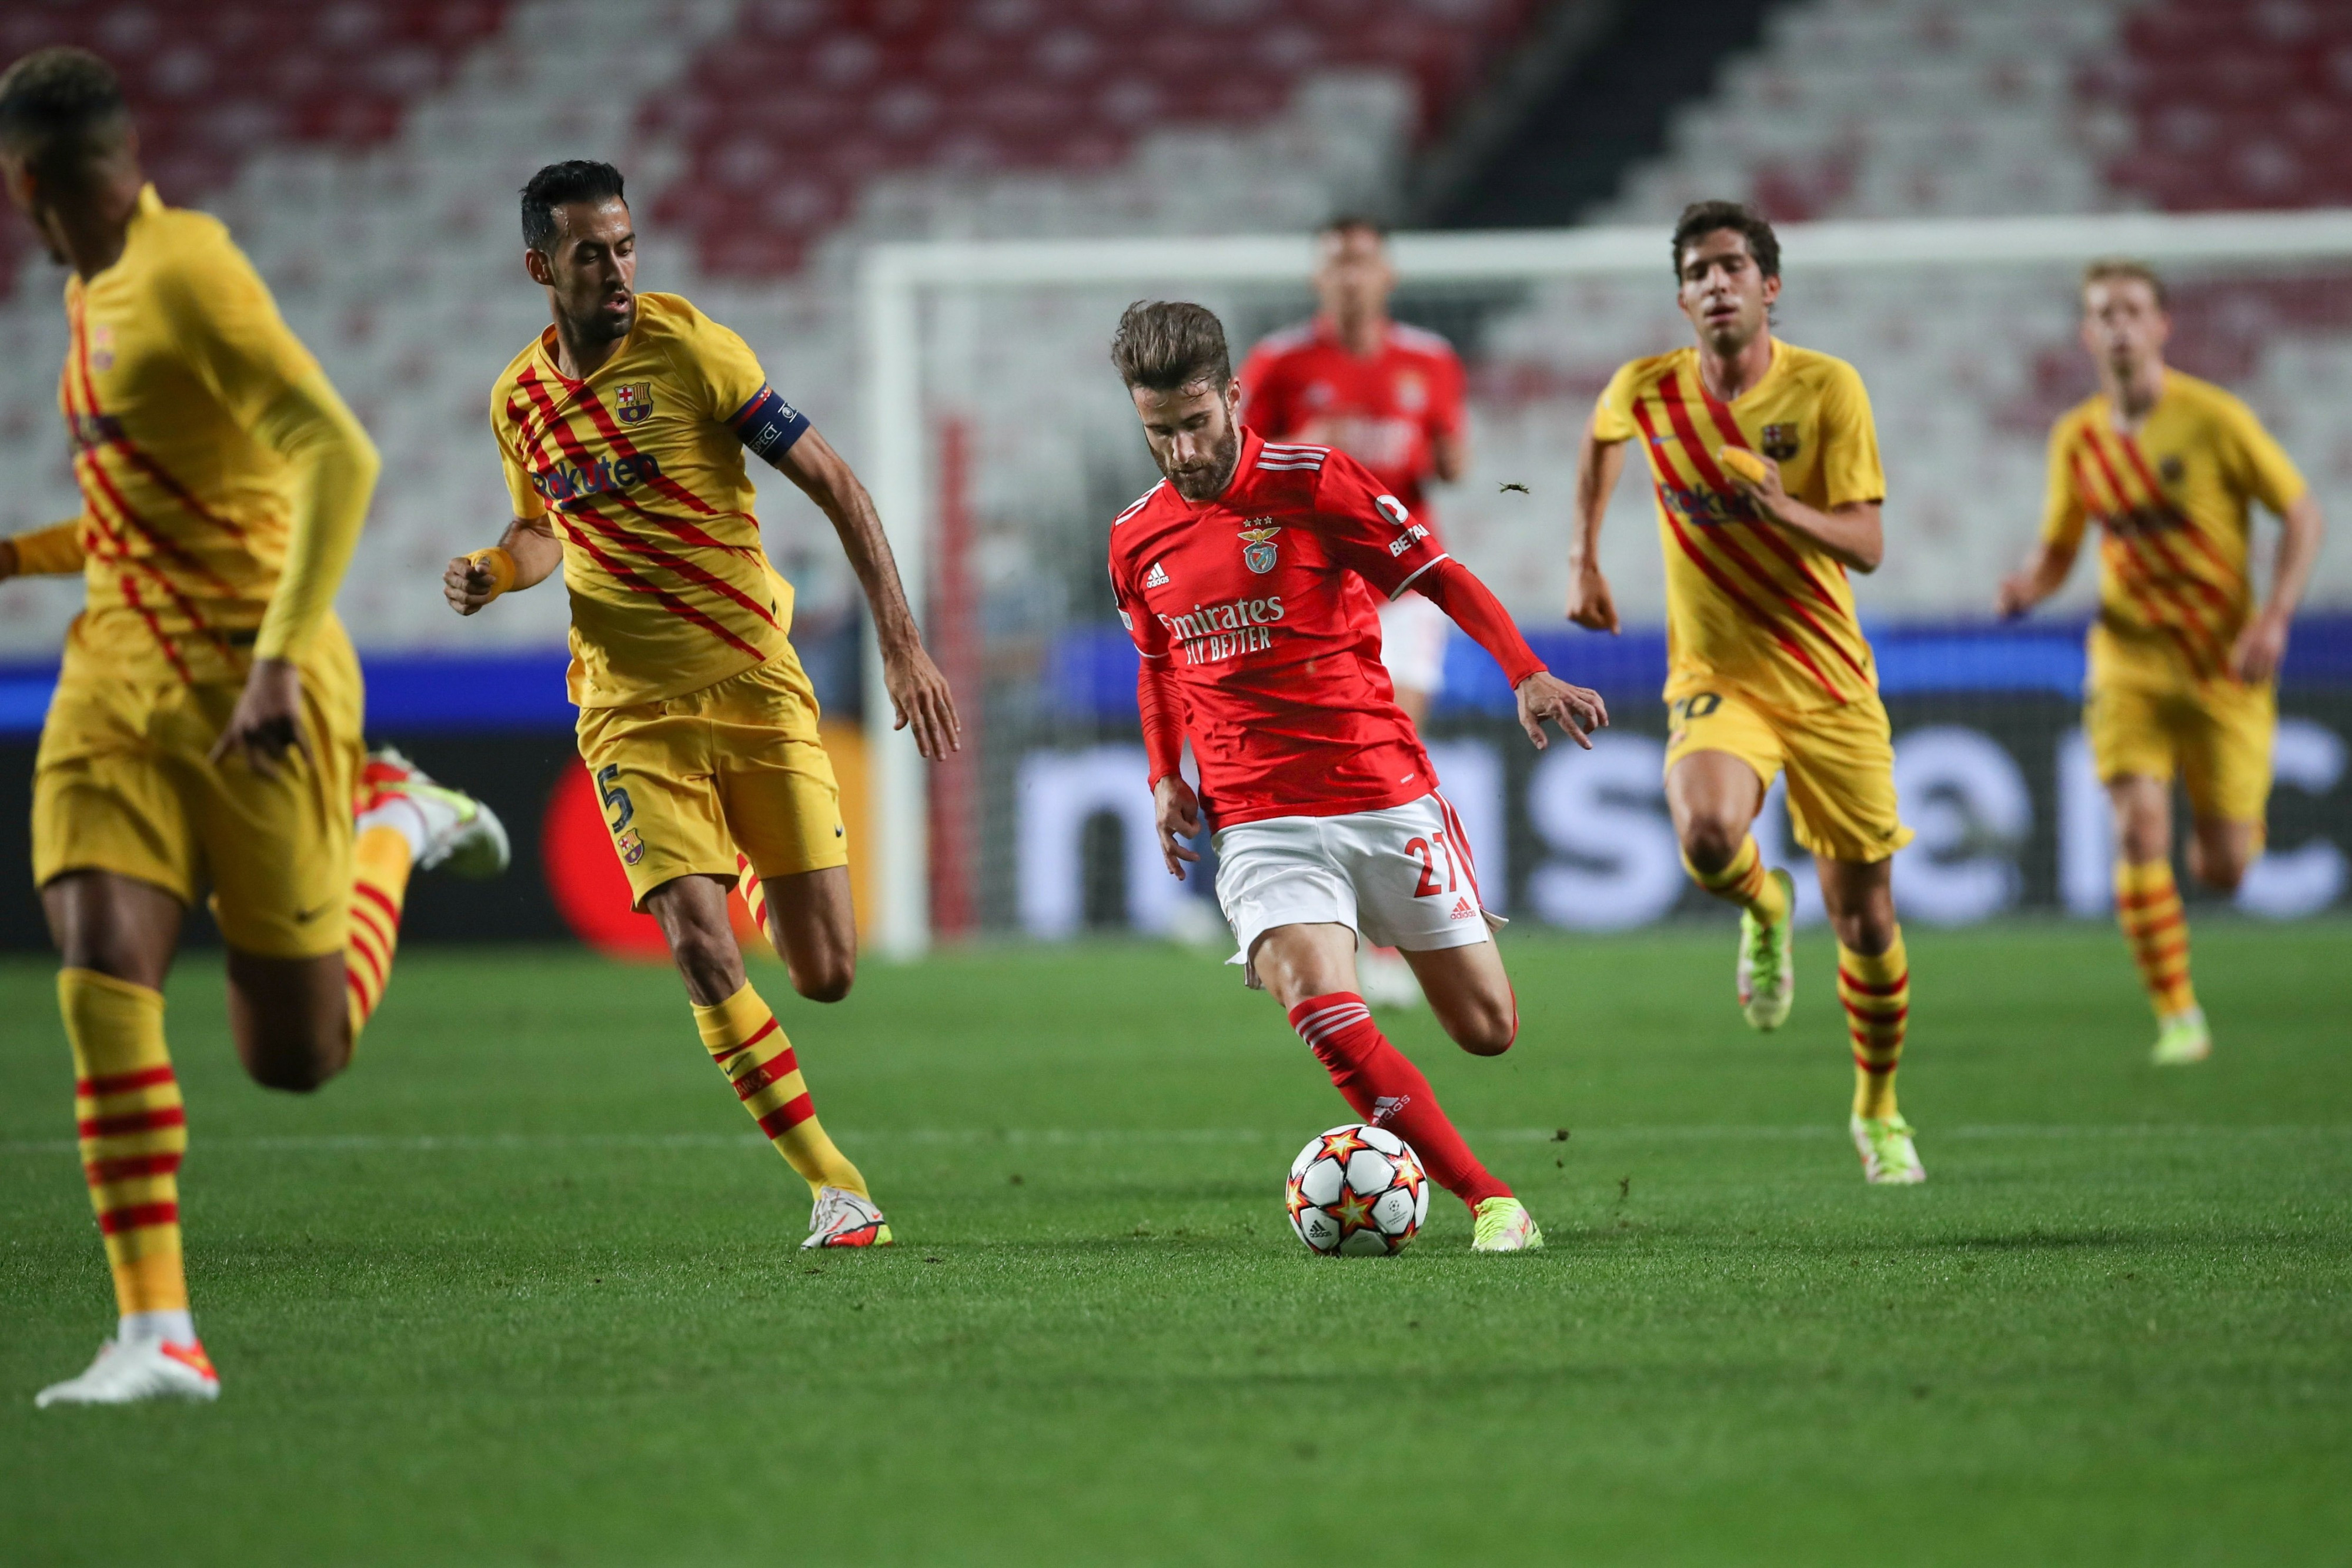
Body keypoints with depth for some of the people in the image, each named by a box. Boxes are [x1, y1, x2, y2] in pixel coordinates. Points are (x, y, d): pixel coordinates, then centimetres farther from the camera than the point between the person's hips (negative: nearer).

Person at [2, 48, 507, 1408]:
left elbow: (337, 459, -25)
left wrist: (279, 660, -31)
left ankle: (393, 823, 30)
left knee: (297, 1056, 3)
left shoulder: (184, 274, -14)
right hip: (121, 682, 7)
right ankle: (159, 1335, -12)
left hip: (250, 689, -7)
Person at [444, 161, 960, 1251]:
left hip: (757, 683, -2)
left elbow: (833, 485, -7)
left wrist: (903, 646, -13)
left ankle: (751, 865, 36)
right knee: (701, 954, -17)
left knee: (826, 976, -2)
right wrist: (495, 570, 1)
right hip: (634, 707, 2)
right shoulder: (518, 403, 4)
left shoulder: (687, 348, -9)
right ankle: (832, 1185, -4)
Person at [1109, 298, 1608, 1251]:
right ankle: (1491, 1201, -16)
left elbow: (1443, 579, -2)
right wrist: (1166, 778, 10)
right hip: (1261, 825, 1)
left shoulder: (1311, 483, -5)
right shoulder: (1137, 540, 7)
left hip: (1387, 797, -1)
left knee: (1489, 1031, 2)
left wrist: (1527, 675, -15)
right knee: (1326, 1015, -24)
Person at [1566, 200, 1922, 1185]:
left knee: (1864, 918, 5)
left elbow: (1866, 547, -13)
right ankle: (1766, 911, 7)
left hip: (1831, 685, 0)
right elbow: (1601, 438, 21)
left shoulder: (1826, 389, -10)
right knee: (1707, 839, -31)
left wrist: (1779, 506, -30)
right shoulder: (1645, 392, -5)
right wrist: (1584, 559, 16)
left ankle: (1879, 1112, 29)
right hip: (1716, 679, 0)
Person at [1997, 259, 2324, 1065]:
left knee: (2222, 870, 1)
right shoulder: (2076, 437, 3)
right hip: (2130, 661, 2)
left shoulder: (2215, 418, -9)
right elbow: (2058, 550, 14)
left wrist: (2273, 620, -15)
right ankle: (2178, 1019, -11)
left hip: (2224, 667, -2)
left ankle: (2232, 827, 41)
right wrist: (2029, 587, -9)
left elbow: (2302, 514, -4)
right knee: (2140, 829, -19)